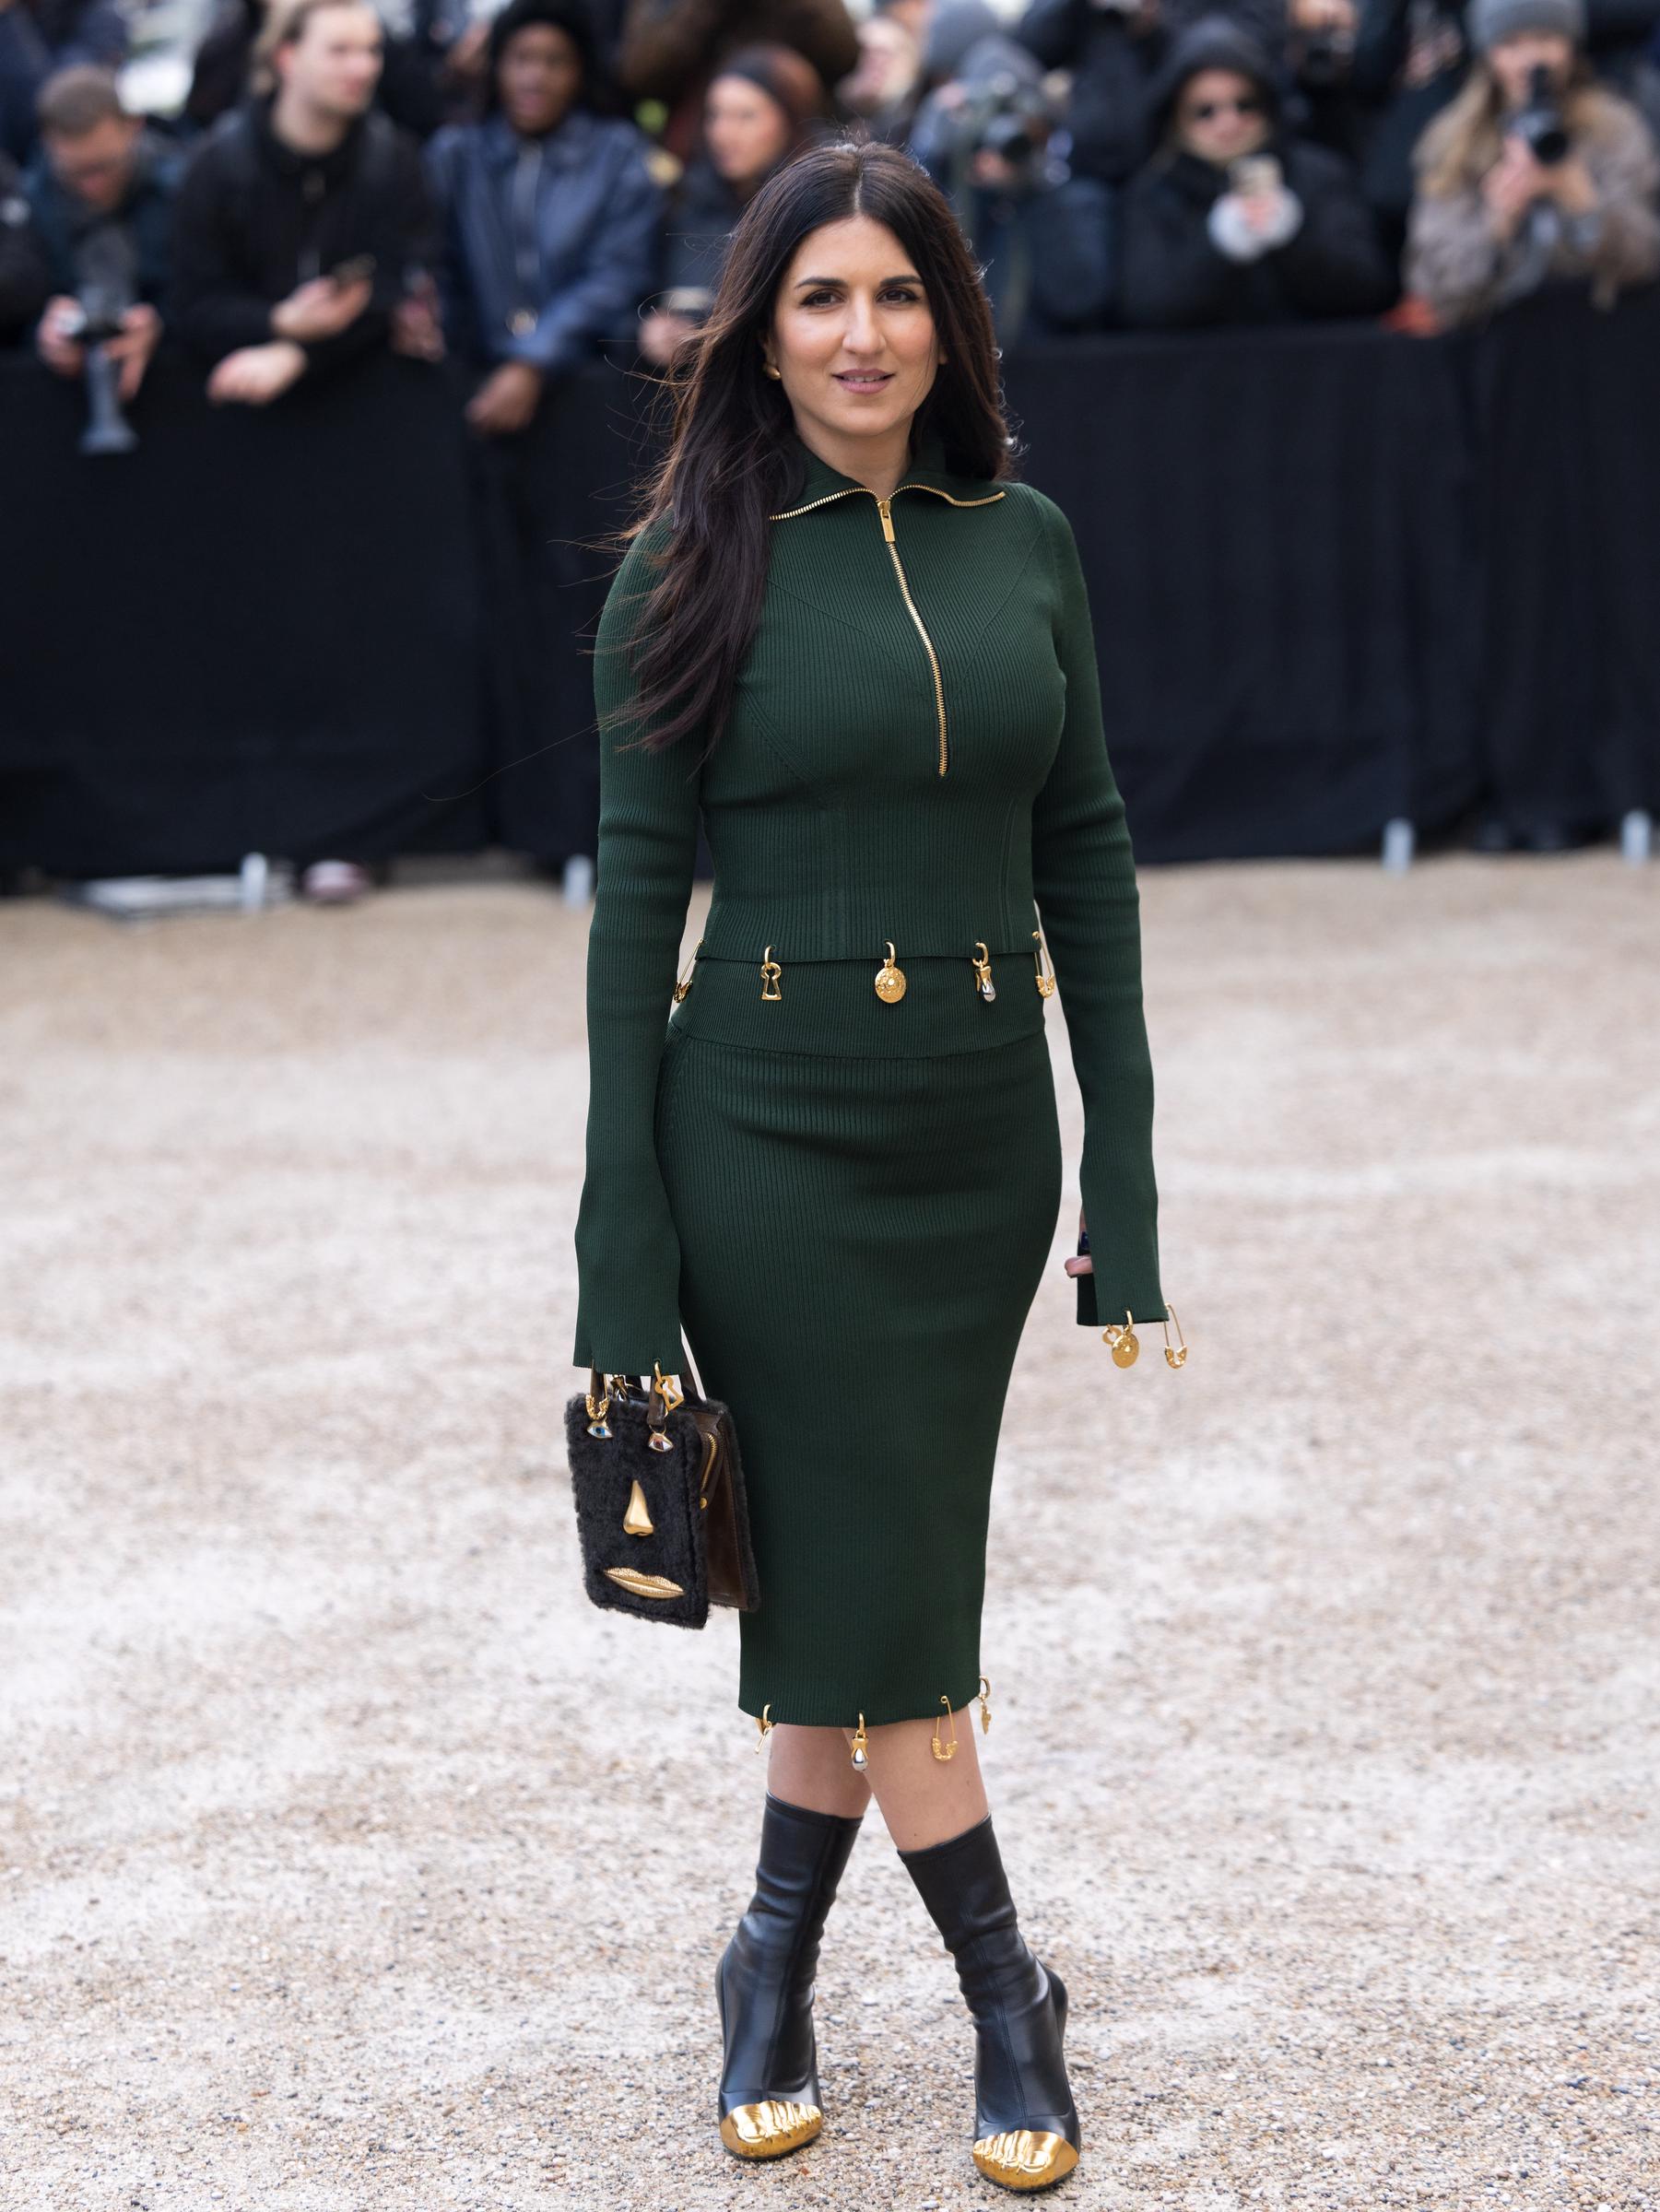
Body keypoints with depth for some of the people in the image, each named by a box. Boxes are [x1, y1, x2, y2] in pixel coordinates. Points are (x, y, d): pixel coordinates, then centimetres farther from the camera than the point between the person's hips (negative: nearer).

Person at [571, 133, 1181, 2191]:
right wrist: (625, 1219, -7)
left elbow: (1084, 853, 8)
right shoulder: (694, 564, -5)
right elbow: (636, 889, -4)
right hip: (772, 1134, -3)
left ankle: (777, 1966, 25)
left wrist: (1125, 1166, 4)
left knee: (867, 1579, 9)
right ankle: (1008, 2003, 11)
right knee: (878, 1588, -2)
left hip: (977, 1133, 3)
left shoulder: (1024, 541, 5)